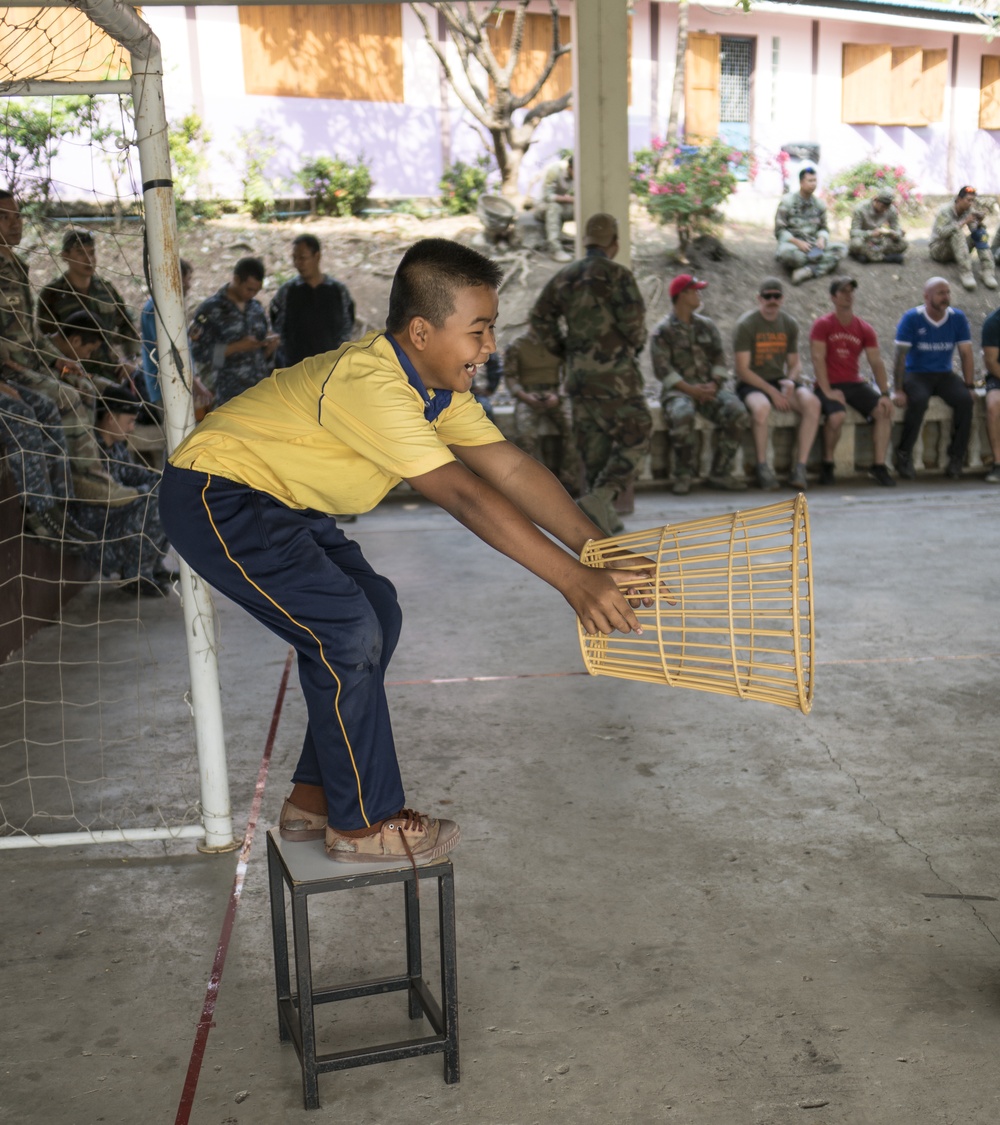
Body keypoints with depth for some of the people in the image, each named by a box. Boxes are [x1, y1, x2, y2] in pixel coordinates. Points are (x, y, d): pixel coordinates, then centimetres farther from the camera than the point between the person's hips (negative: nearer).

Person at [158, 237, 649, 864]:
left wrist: (599, 549, -15)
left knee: (376, 614, 7)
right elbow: (465, 496, -36)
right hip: (216, 498, -10)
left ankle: (314, 800, 18)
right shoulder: (370, 384, -31)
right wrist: (574, 582, -37)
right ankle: (362, 824, 3)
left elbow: (511, 466, -6)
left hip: (280, 501, 10)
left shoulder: (437, 383, -1)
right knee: (348, 633, -14)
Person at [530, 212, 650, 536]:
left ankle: (604, 517, 15)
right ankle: (599, 499, -16)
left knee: (594, 443, 12)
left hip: (578, 373, 7)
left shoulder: (564, 276, 9)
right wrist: (635, 344, 7)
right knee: (634, 436, 1)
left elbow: (540, 318, 6)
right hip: (613, 371, -6)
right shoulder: (618, 275, -9)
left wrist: (564, 352, 15)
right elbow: (633, 320, -15)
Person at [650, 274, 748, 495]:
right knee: (682, 415, -38)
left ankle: (720, 473, -14)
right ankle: (683, 476, -21)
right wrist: (690, 389, -17)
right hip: (679, 389, -4)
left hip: (708, 388, 4)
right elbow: (662, 368, -8)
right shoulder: (663, 331, 1)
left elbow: (719, 358, 11)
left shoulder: (706, 326, 16)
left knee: (737, 412, -24)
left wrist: (715, 383, -8)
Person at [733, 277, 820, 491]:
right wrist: (771, 392, -18)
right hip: (752, 384, -4)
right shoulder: (746, 325, -7)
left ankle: (800, 468, -22)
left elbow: (794, 363, 15)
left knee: (812, 403, -25)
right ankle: (762, 468, -22)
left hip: (779, 380, 5)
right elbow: (742, 369, -11)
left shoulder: (789, 325, 9)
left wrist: (790, 381, -10)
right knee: (761, 407, -39)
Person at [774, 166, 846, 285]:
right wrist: (797, 242, -22)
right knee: (786, 252, -42)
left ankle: (809, 270, -38)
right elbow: (779, 231, -7)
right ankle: (824, 265, -24)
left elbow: (823, 228, 15)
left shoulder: (819, 203, 10)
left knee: (841, 248, -20)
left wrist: (821, 239, -10)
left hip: (813, 246, 5)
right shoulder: (787, 202, -4)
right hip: (792, 243, -5)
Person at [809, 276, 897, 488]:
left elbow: (876, 362, 4)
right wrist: (827, 391, -23)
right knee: (837, 416, -34)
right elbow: (818, 359, -13)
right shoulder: (822, 325, -4)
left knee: (884, 410, -19)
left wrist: (885, 394, -8)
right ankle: (827, 464, -11)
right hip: (829, 385, -5)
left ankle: (879, 466, -13)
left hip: (855, 383, 5)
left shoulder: (865, 329, 8)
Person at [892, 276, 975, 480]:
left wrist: (970, 386, -7)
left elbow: (966, 353, 2)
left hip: (944, 374, 3)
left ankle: (956, 458, -15)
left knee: (965, 400, -25)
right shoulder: (911, 318, -9)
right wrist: (898, 390, -18)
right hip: (916, 374, -3)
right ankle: (904, 455, -18)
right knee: (919, 401, -35)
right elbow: (901, 355, -12)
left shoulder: (958, 318, 1)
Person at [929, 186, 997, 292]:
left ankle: (987, 271, -29)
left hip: (957, 250, 6)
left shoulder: (969, 211, -1)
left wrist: (979, 222, -28)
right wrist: (964, 222, -35)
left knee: (981, 232, -13)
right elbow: (942, 232, -32)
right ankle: (965, 272, -44)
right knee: (956, 231, -32)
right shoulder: (944, 211, -17)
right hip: (939, 249, -6)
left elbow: (975, 231, -7)